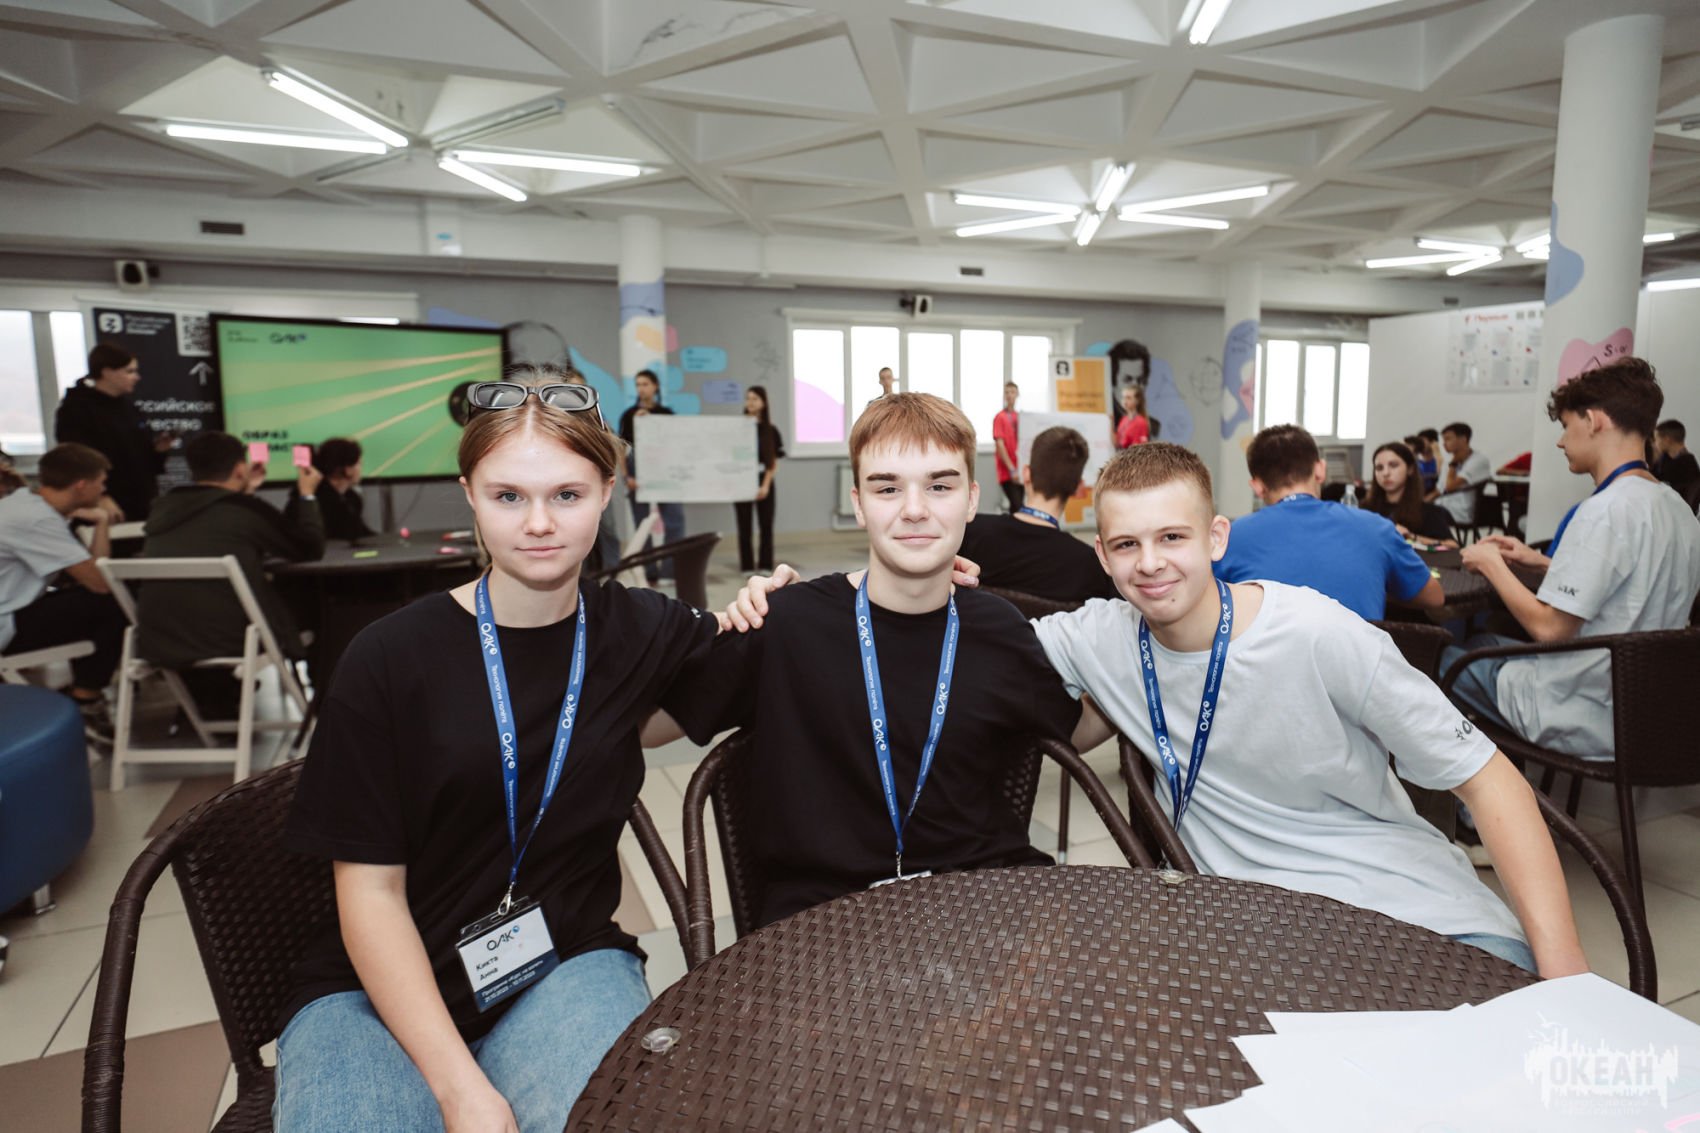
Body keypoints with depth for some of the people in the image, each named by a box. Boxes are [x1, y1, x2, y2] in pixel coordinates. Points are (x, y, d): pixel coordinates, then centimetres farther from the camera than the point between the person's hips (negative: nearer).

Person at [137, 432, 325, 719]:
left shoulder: (163, 508, 9)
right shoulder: (248, 509, -5)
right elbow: (310, 548, 7)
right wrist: (307, 495, 18)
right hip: (227, 642, -6)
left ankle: (210, 700, 44)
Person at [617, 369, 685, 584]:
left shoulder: (666, 414, 6)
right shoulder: (628, 415, 3)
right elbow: (621, 449, 1)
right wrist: (627, 476, -7)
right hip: (638, 472, 0)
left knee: (674, 520, -8)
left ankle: (672, 570, -2)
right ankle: (650, 574, 11)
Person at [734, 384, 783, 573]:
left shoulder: (770, 430, 3)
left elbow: (773, 462, 2)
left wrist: (765, 486, -8)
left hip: (763, 483, 1)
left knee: (766, 526, 3)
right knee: (744, 527, 2)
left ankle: (766, 566, 12)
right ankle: (747, 566, 9)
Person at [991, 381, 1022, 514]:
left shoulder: (1020, 417, 11)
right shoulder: (1000, 417, -8)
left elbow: (1023, 443, 16)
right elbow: (999, 445, -14)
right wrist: (1012, 470, -17)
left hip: (1020, 471, 7)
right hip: (1007, 473, -7)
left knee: (1018, 506, 9)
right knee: (1017, 507, -16)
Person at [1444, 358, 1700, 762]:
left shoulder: (1605, 510, -24)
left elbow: (1549, 627, -24)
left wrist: (1492, 564, -9)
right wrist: (1542, 562, 14)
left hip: (1583, 722, -9)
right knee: (1481, 642, 23)